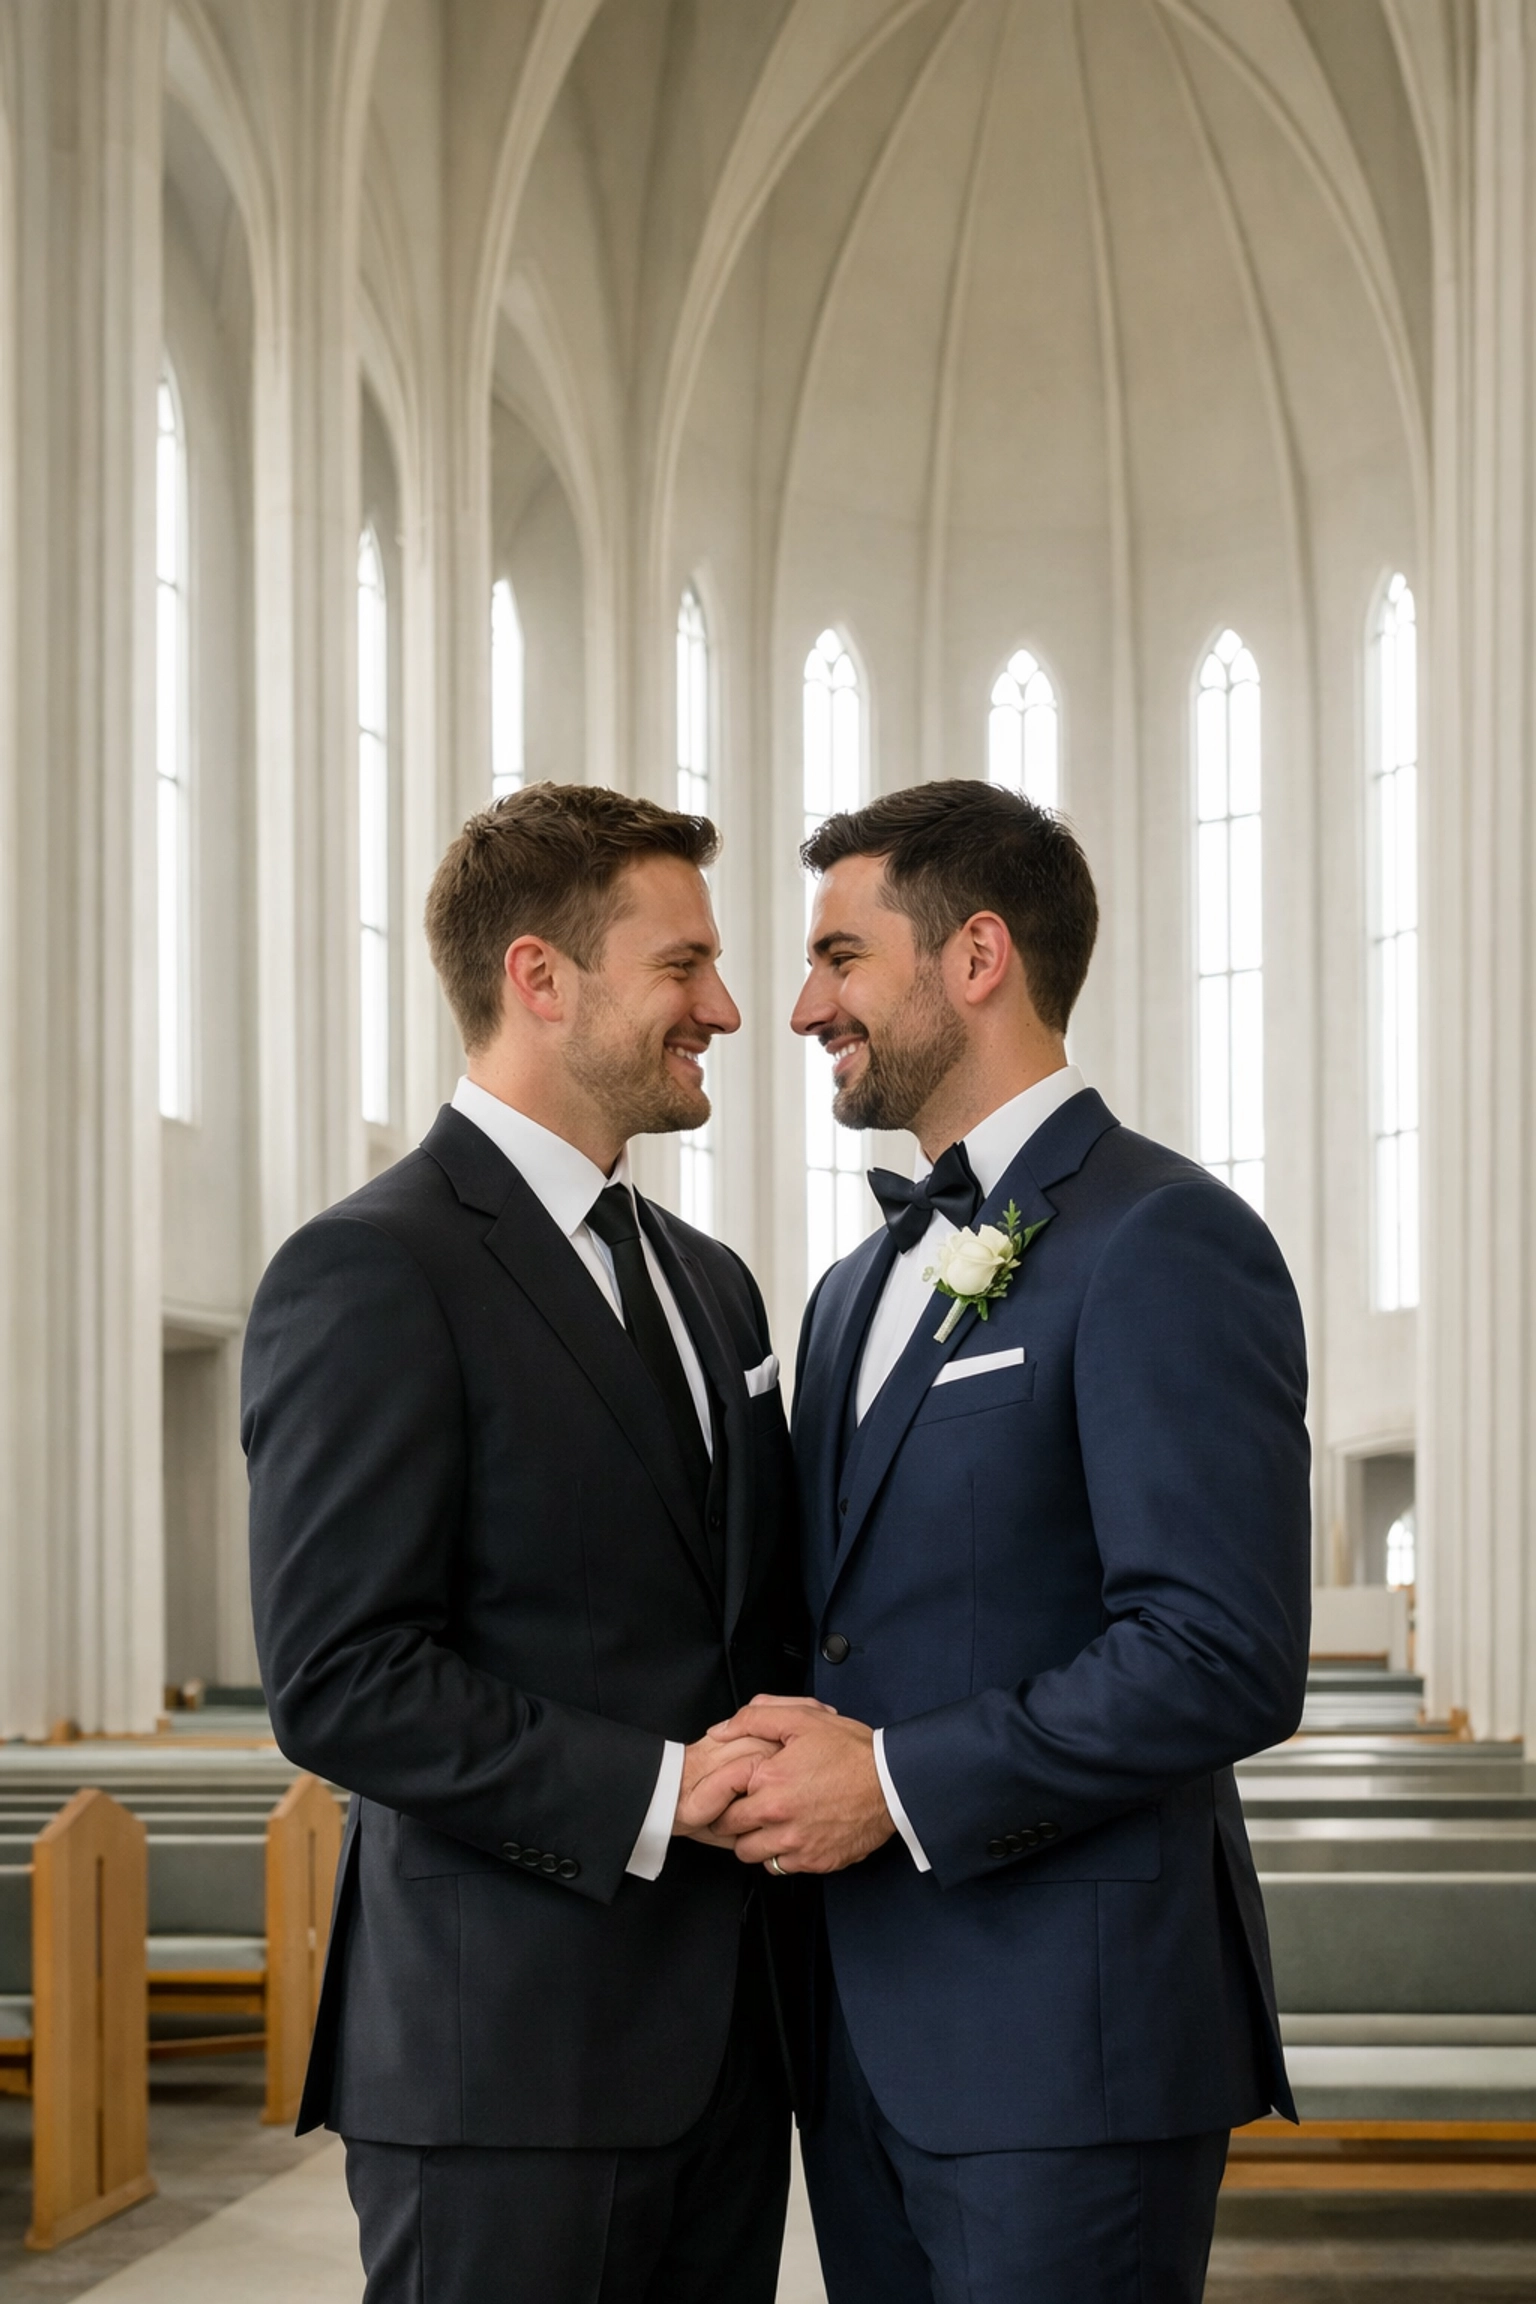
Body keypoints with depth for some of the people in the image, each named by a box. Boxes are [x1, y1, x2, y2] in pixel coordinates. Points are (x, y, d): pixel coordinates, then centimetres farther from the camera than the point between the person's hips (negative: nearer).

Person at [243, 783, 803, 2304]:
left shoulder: (708, 1283, 17)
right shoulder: (372, 1275, -10)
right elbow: (340, 1680, -17)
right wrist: (656, 1792, -19)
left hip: (721, 2044, 8)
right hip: (505, 2057, -8)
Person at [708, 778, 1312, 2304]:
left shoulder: (1163, 1245, -11)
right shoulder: (862, 1286, 18)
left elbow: (1226, 1657, -19)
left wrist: (897, 1783, -17)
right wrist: (783, 1768, 0)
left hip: (1064, 2039, -8)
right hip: (869, 2033, 8)